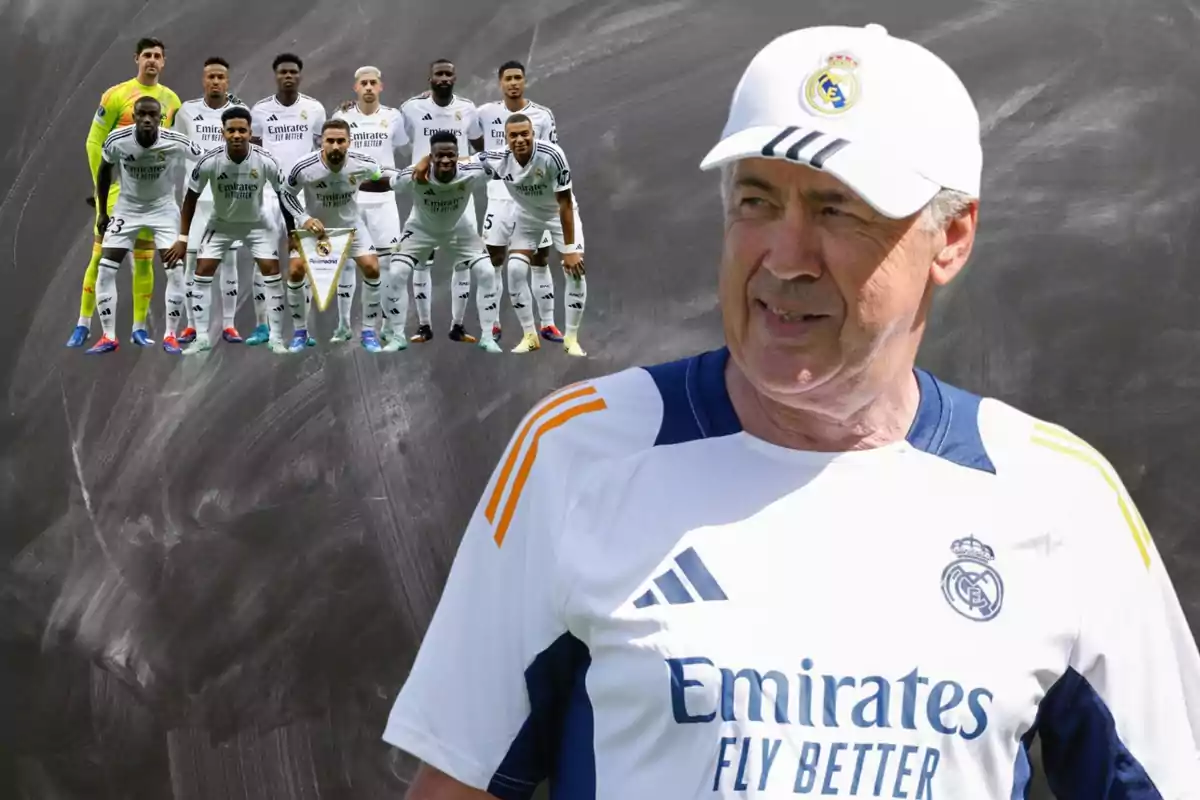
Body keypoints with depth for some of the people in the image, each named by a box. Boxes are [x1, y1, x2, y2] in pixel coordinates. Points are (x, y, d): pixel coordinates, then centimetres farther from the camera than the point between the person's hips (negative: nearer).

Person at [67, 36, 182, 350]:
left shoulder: (171, 100, 7)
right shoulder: (117, 95, -4)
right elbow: (95, 141, -4)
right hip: (116, 187, -3)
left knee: (144, 259, 5)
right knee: (101, 256, -2)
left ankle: (139, 327, 12)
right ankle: (83, 326, 4)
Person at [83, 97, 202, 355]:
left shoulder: (177, 143, -25)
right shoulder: (117, 140, -20)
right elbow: (104, 171, 1)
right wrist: (102, 212, 5)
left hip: (163, 208, -1)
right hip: (127, 208, 1)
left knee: (175, 270, -11)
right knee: (105, 270, -6)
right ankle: (109, 337, 4)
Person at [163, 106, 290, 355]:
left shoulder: (265, 160, -26)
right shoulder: (209, 161, -26)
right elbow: (191, 197, -11)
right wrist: (183, 238, -10)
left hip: (257, 221, -1)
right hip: (221, 222, 1)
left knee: (272, 270, -9)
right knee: (202, 271, -7)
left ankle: (276, 338, 0)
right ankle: (202, 337, 2)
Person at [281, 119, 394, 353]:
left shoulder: (363, 164, -27)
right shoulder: (304, 168, -31)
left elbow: (385, 181, -1)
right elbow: (286, 195, -12)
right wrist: (303, 219, -22)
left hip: (350, 225, 1)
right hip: (313, 225, -1)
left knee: (372, 268, -12)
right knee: (295, 271, -11)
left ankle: (369, 331, 3)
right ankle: (300, 331, 8)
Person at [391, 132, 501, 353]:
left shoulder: (470, 174, -32)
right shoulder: (415, 176, -36)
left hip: (458, 228, 1)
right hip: (422, 228, -1)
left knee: (487, 273, -11)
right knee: (396, 275, -15)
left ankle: (487, 337, 3)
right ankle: (397, 337, 1)